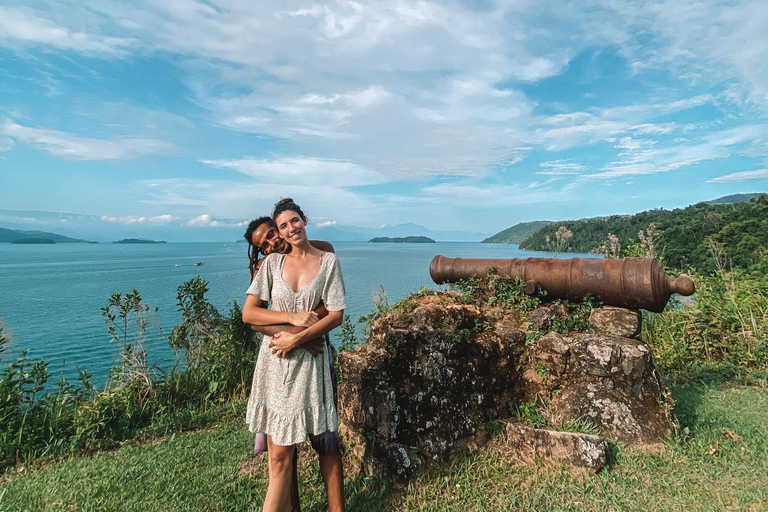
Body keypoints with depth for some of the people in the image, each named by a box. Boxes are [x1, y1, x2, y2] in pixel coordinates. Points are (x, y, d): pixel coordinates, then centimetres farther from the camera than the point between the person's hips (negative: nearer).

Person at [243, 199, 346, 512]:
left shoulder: (328, 261, 2)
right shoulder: (273, 262, 6)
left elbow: (336, 315, -4)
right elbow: (248, 313, 1)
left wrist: (297, 338, -13)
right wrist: (293, 317, -10)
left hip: (310, 361, -1)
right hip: (275, 361, 1)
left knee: (327, 444, 4)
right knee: (279, 455, 3)